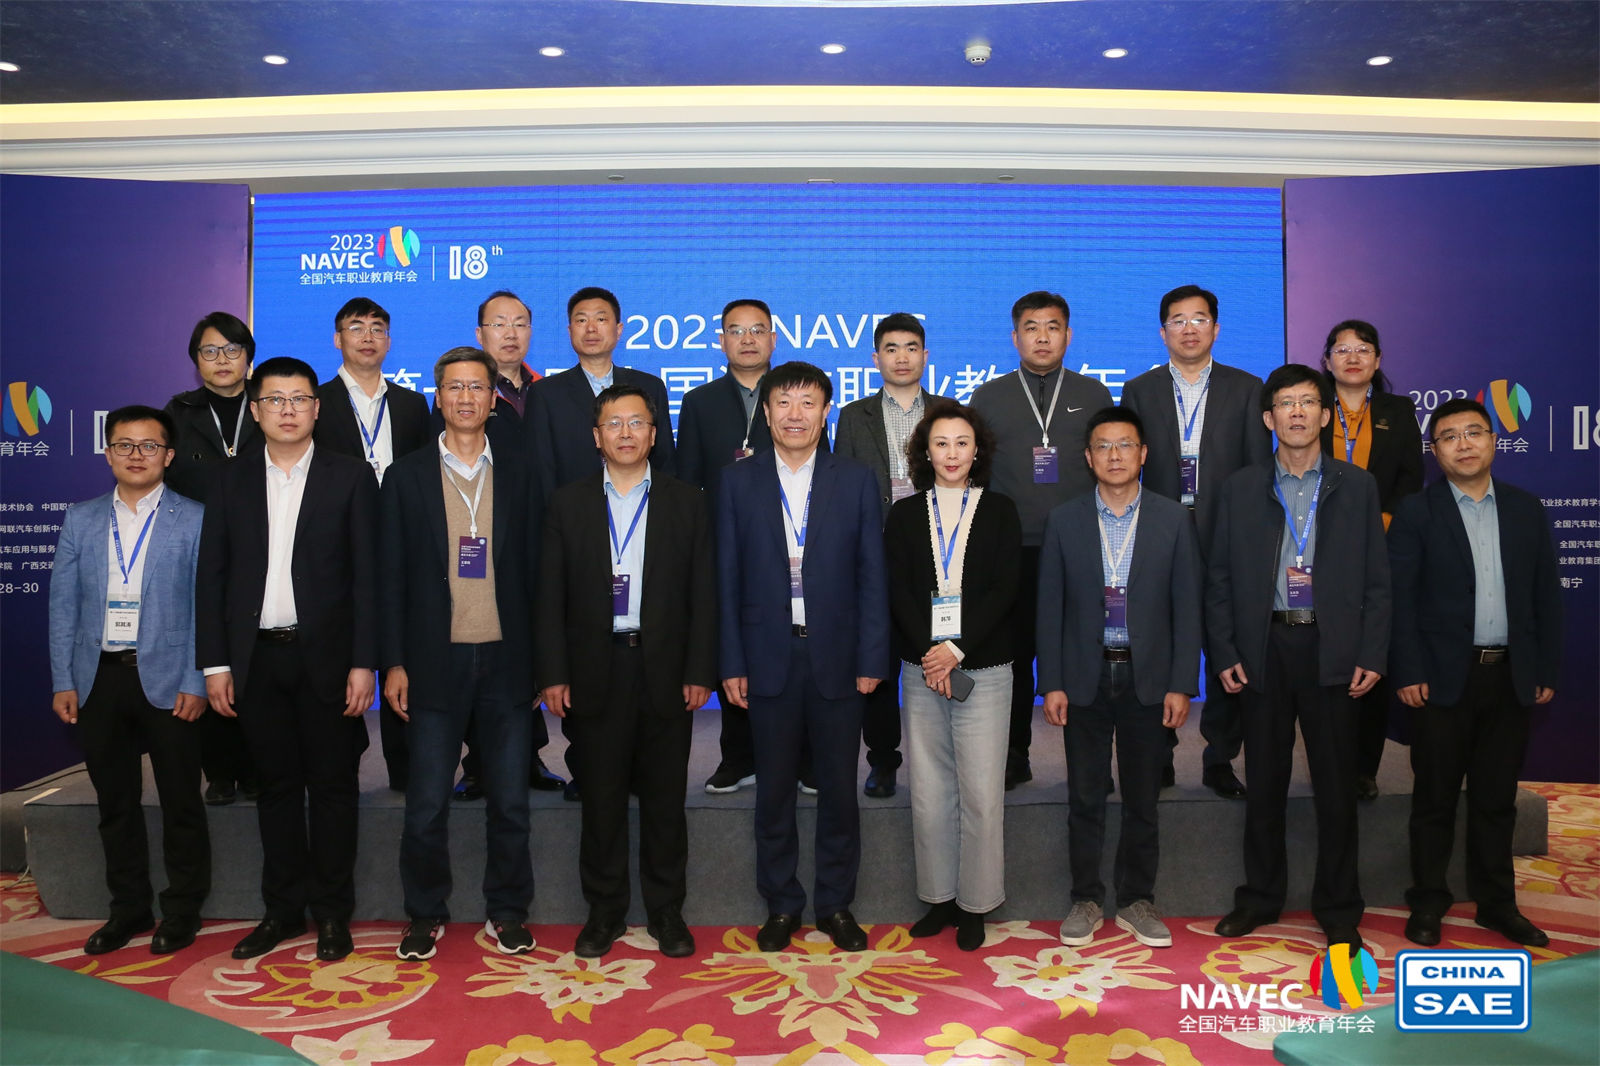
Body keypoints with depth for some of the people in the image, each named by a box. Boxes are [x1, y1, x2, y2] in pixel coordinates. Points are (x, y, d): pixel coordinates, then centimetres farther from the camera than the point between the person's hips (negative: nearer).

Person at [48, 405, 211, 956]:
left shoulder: (193, 520, -2)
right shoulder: (80, 520, 9)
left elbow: (205, 606, -5)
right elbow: (63, 605, 8)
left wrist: (195, 682, -10)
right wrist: (63, 682, 2)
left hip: (166, 679, -3)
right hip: (99, 679, 3)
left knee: (180, 801, 5)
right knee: (115, 801, 12)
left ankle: (181, 910, 20)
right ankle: (128, 907, 26)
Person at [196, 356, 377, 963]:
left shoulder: (351, 478, 1)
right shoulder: (232, 482, 8)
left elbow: (366, 576, -3)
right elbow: (211, 576, 7)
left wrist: (363, 663, -9)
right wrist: (215, 663, 0)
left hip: (325, 656, -2)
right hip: (257, 657, 3)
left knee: (333, 787, 5)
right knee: (276, 787, 11)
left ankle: (332, 912, 17)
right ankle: (283, 909, 23)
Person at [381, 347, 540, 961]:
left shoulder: (518, 474, 7)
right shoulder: (407, 476, 5)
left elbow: (533, 569, 6)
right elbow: (391, 576, 4)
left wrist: (540, 659, 2)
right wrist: (394, 662, -3)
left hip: (506, 660, 1)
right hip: (436, 659, -1)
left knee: (510, 801, 7)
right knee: (426, 805, 5)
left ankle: (507, 912, 23)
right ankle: (425, 915, 23)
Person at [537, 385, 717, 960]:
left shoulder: (686, 502, 5)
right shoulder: (568, 503, 6)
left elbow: (702, 593, 2)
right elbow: (552, 596, 3)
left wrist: (700, 671, -5)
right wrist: (553, 674, -4)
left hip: (666, 670, 0)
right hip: (596, 670, 0)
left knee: (664, 795, 8)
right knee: (602, 795, 8)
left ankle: (667, 911, 21)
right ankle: (604, 910, 22)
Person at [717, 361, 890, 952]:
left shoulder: (857, 482, 2)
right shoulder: (738, 483, 3)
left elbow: (872, 577, 1)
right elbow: (727, 579, 2)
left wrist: (872, 660, -4)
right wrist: (731, 663, -3)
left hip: (837, 660, 0)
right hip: (769, 659, 0)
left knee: (839, 788, 9)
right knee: (774, 789, 10)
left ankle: (836, 903, 25)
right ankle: (780, 904, 25)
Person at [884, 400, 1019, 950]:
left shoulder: (999, 512, 6)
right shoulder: (905, 514, 10)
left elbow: (1004, 590, -3)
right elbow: (898, 591, 2)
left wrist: (956, 649, -13)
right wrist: (930, 652, -11)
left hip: (983, 668, -2)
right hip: (922, 669, 2)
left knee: (981, 791, -2)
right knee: (928, 791, 6)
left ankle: (975, 903, 12)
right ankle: (939, 897, 20)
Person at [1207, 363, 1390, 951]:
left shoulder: (1357, 486, 6)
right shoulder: (1240, 489, 6)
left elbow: (1376, 579, 4)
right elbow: (1219, 578, 5)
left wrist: (1371, 655, -4)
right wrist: (1224, 653, -2)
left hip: (1332, 650, 0)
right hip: (1264, 649, 1)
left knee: (1336, 785, 5)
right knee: (1264, 782, 9)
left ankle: (1338, 909, 20)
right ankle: (1260, 897, 24)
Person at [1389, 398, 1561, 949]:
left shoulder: (1526, 509, 9)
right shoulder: (1415, 512, -2)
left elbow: (1545, 594, 9)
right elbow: (1400, 597, -6)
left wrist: (1547, 670, 4)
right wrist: (1408, 673, -12)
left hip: (1510, 675, 3)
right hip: (1444, 676, -3)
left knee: (1496, 799, 12)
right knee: (1435, 799, 6)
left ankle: (1496, 902, 25)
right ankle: (1427, 903, 17)